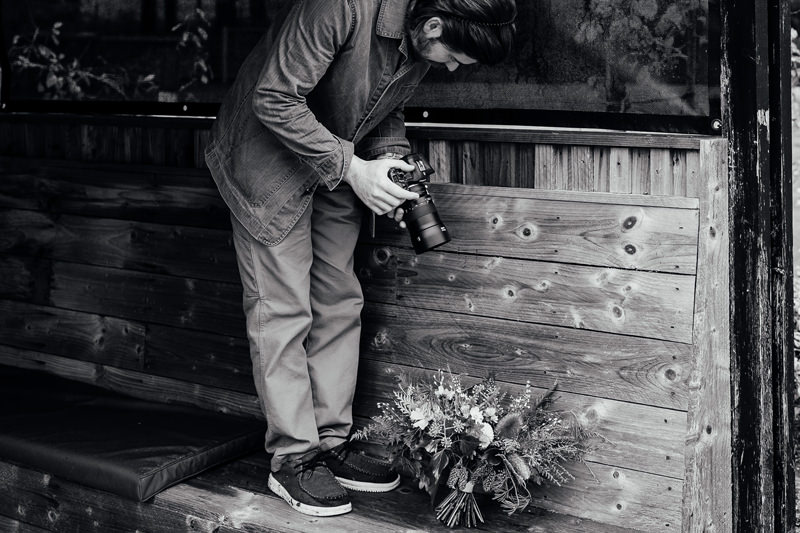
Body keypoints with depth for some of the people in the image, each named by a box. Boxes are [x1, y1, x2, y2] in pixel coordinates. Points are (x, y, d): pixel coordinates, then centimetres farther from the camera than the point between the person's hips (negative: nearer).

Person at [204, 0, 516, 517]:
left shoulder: (422, 42, -9)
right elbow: (274, 100, -30)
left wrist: (390, 158, -10)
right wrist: (351, 168, -27)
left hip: (339, 168, 8)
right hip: (269, 157, -7)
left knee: (339, 302, 9)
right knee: (283, 308, -5)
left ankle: (331, 441, 19)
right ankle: (291, 459, 3)